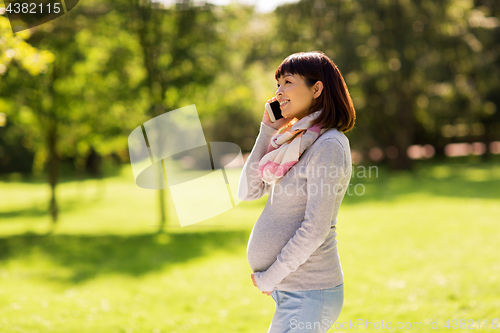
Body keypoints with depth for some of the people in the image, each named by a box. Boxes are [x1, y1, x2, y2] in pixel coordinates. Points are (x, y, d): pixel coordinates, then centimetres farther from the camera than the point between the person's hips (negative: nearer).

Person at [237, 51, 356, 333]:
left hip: (309, 296, -8)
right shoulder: (293, 141, 12)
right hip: (291, 290, 8)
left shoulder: (329, 146, -15)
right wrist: (268, 131, 3)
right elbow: (248, 191, 8)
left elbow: (314, 230, -19)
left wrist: (270, 278, -12)